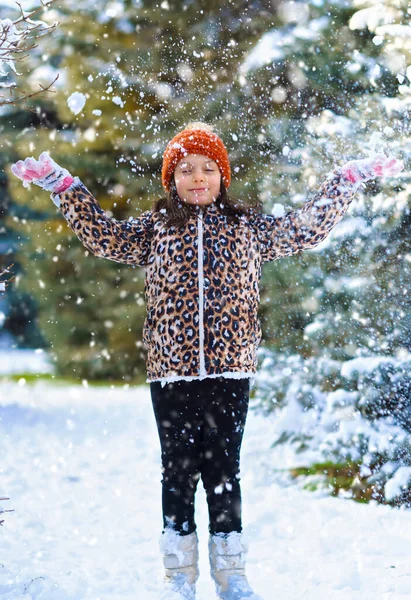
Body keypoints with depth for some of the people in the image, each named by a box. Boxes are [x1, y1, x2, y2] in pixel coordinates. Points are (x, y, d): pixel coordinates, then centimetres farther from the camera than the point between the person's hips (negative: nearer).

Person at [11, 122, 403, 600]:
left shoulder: (247, 225, 10)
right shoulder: (154, 228, 9)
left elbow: (304, 229, 12)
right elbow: (103, 236, 6)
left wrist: (348, 180, 9)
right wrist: (61, 185, 2)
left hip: (230, 369, 0)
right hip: (170, 372, 0)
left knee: (223, 471, 3)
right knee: (178, 471, 4)